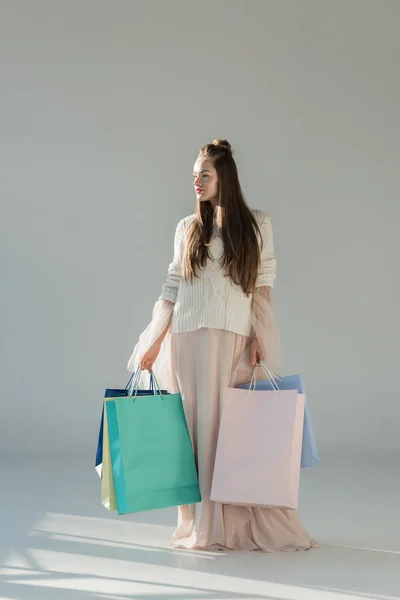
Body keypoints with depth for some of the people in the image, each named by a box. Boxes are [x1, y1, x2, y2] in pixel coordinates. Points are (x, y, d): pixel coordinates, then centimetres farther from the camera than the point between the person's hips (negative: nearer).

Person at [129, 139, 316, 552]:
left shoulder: (256, 225, 6)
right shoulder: (187, 228, 10)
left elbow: (263, 286, 4)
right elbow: (171, 290, 10)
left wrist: (260, 337, -5)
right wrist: (153, 344, 5)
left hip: (232, 339, -2)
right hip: (188, 338, 2)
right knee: (195, 426, 2)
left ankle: (240, 523, 3)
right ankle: (201, 524, 8)